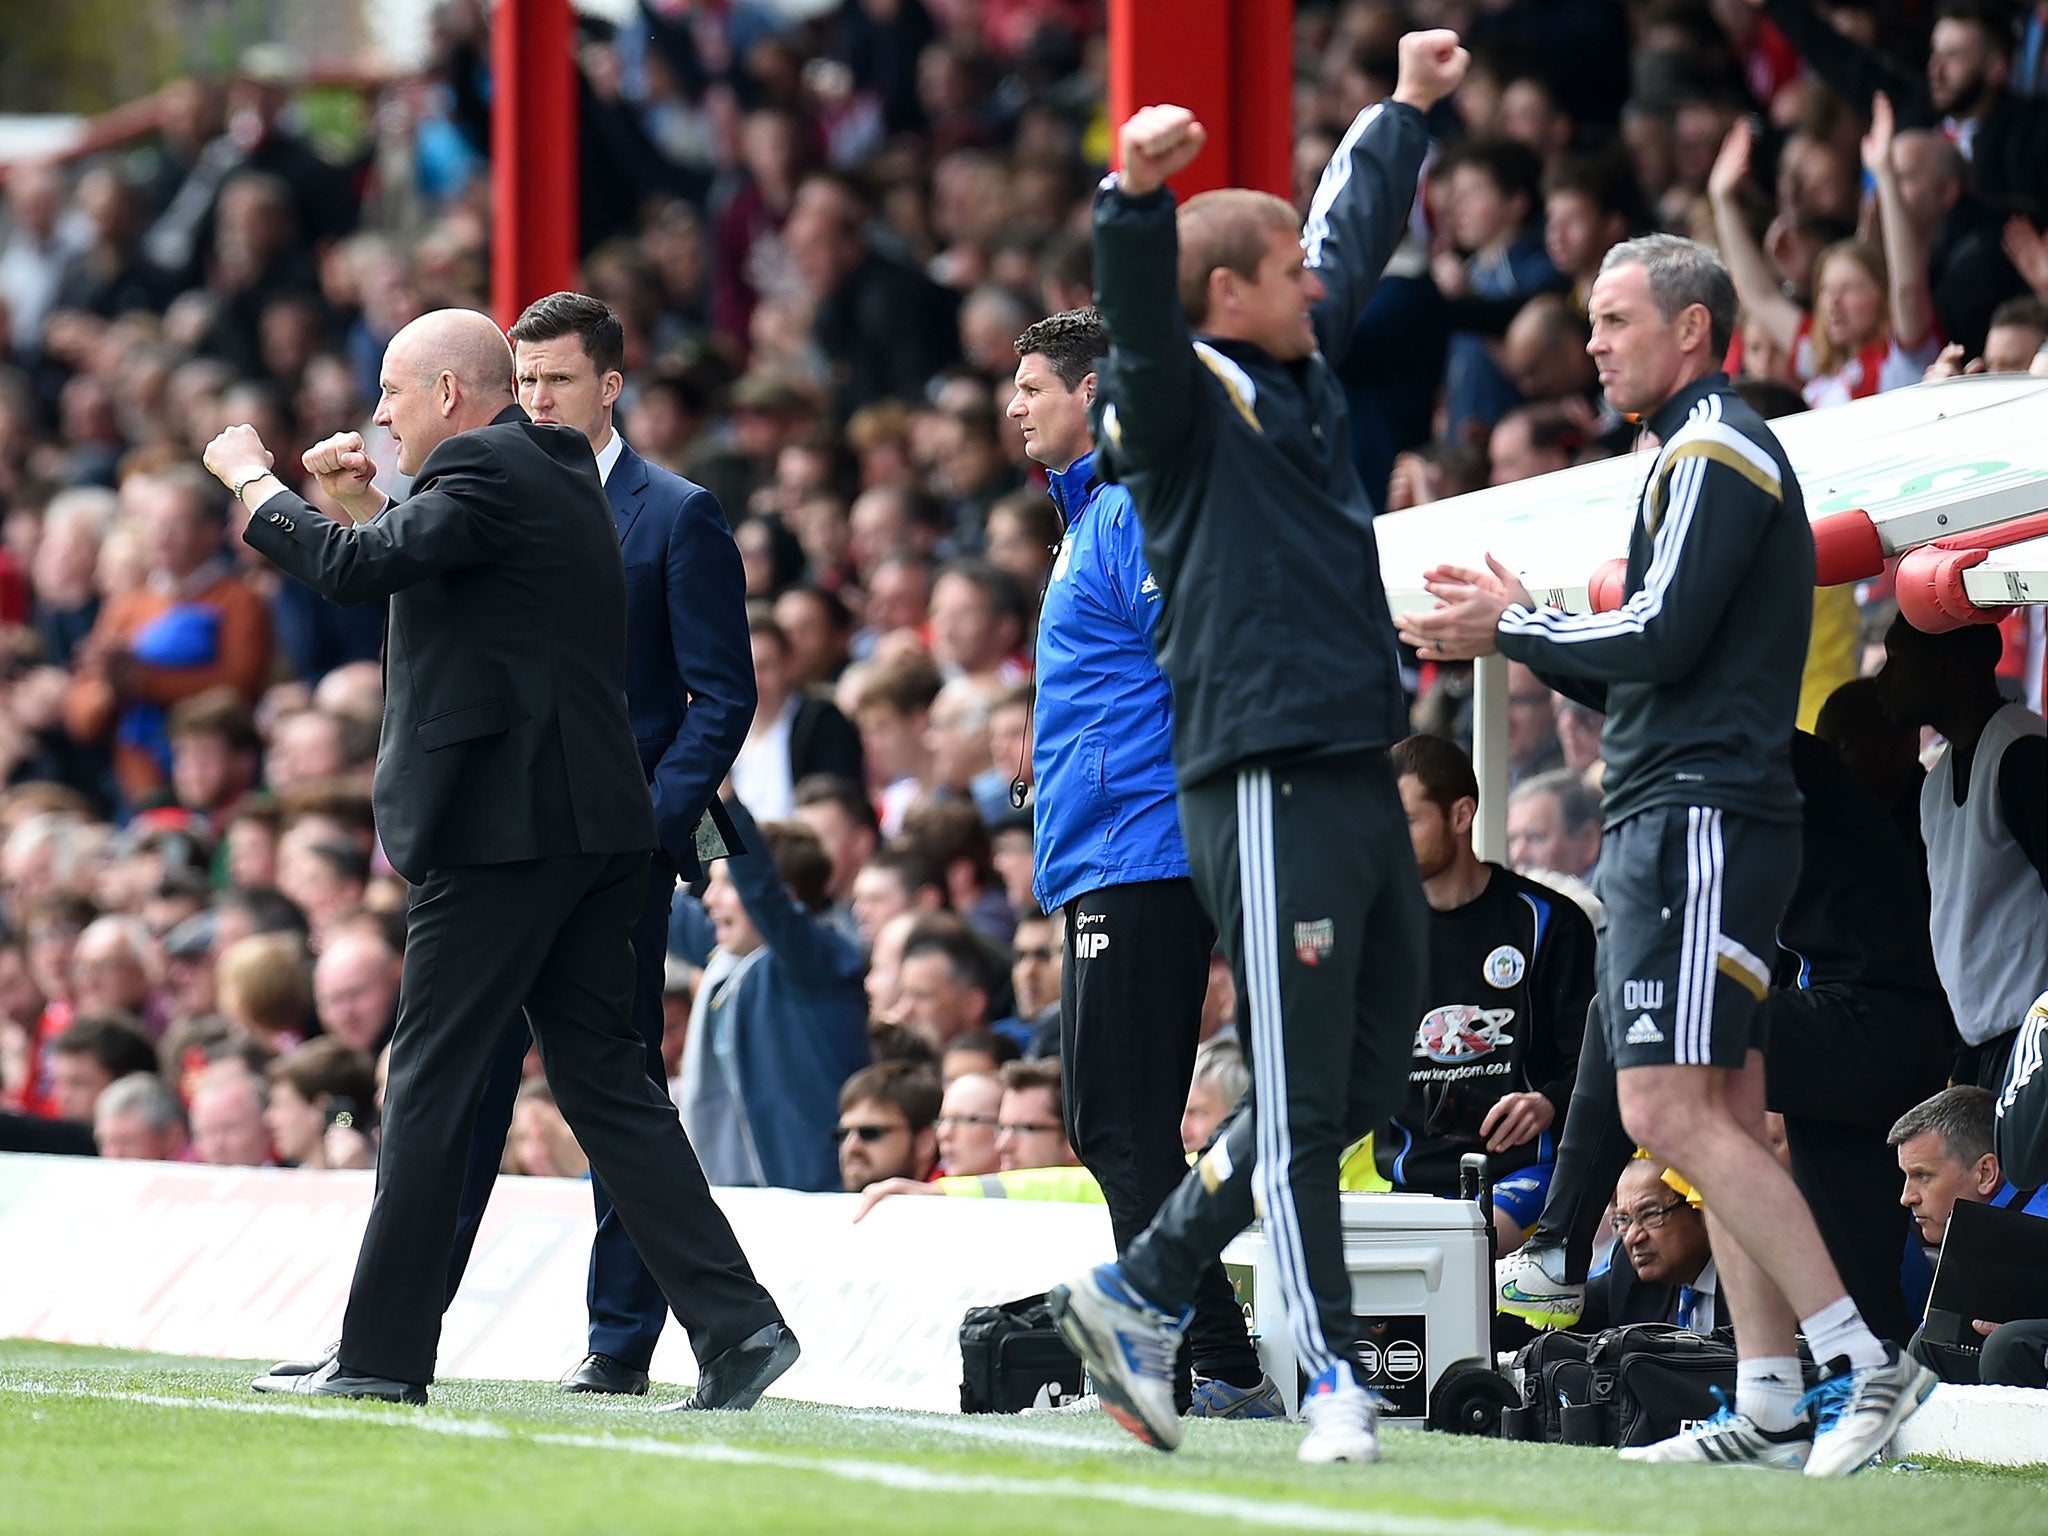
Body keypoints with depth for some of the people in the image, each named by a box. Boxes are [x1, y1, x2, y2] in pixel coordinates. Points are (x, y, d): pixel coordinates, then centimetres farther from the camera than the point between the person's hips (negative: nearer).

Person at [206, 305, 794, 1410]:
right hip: (596, 825, 9)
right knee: (602, 1076, 8)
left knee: (426, 1085, -2)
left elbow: (353, 571, -21)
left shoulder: (486, 471, -11)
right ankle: (735, 1326, -1)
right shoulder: (557, 473, 19)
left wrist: (252, 479, -6)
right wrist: (365, 501, 20)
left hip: (504, 824, -9)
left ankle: (382, 1352, 2)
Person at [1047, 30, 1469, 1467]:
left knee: (1365, 1083, 13)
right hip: (1267, 788, -9)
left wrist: (1407, 108, 42)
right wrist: (1137, 195, -45)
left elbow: (1358, 230, 33)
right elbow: (1141, 311, -27)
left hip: (1359, 775, 9)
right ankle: (1334, 1377, 0)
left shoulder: (1302, 373, 18)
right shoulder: (1185, 401, -6)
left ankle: (1141, 1293, 22)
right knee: (1304, 1103, -6)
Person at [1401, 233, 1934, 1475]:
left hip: (1700, 815, -11)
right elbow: (1641, 676, 24)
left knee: (1673, 1111, -17)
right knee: (1724, 1123, 7)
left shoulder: (1718, 451, -9)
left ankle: (1861, 1360, -20)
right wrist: (1518, 633, 13)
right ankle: (1773, 1408, 6)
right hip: (1687, 822, 11)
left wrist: (1515, 624, -5)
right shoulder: (1709, 453, 24)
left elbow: (1659, 641, -18)